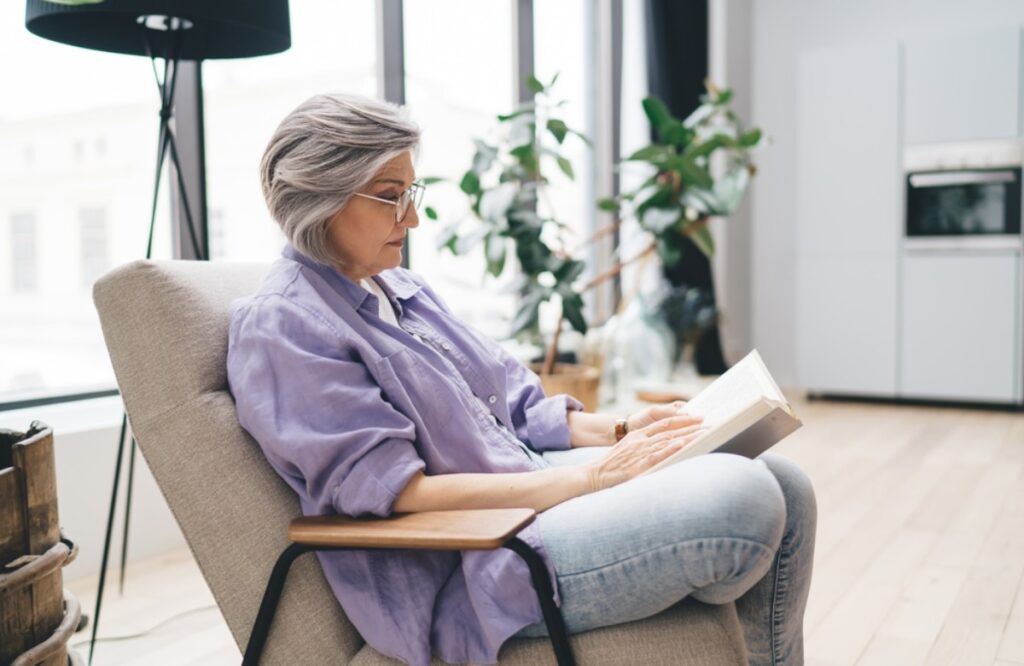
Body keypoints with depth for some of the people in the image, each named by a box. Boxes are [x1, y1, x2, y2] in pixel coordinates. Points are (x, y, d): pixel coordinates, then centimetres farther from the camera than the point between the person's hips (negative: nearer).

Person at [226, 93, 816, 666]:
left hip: (531, 481, 8)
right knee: (741, 498, -24)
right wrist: (590, 477, -20)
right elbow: (396, 491, -19)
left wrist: (617, 430, 2)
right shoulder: (281, 326, -11)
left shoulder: (400, 288, 15)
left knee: (784, 484, -5)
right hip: (460, 578, -8)